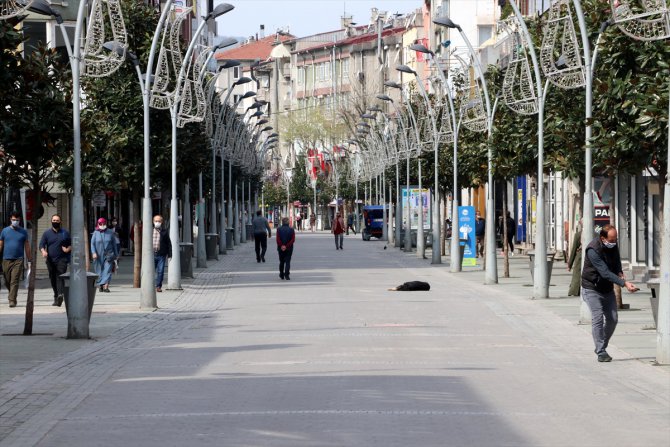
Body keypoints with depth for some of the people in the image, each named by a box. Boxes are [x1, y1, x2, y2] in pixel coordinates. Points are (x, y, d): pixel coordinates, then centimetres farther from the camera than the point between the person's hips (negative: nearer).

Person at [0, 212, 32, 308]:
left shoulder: (23, 232, 7)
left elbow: (27, 247, 10)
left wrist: (29, 260, 8)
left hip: (18, 260, -2)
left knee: (14, 281, -11)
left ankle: (12, 300, -12)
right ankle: (13, 293, 34)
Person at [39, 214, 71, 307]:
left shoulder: (65, 233, 10)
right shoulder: (47, 233, 10)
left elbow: (71, 244, 15)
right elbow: (41, 245, 3)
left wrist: (68, 249, -7)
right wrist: (43, 251, -18)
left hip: (62, 260, -3)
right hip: (50, 260, 3)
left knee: (60, 276, -19)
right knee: (53, 278, 7)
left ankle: (60, 295, -34)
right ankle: (56, 297, 17)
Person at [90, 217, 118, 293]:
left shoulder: (110, 233, 3)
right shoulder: (96, 233, 2)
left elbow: (114, 244, 10)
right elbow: (92, 243, -3)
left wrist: (115, 254, 11)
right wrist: (94, 253, -17)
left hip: (108, 255, -1)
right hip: (99, 255, 1)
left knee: (108, 270, -13)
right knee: (100, 271, 8)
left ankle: (106, 286, -23)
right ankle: (100, 286, 22)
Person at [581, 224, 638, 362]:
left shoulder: (613, 245, -5)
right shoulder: (593, 250, -29)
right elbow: (605, 273, -34)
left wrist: (620, 272, -6)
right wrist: (624, 283, -41)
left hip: (608, 288, 7)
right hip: (593, 289, -7)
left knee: (612, 319, 5)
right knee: (598, 319, -14)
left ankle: (601, 347, 21)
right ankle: (601, 352, -9)